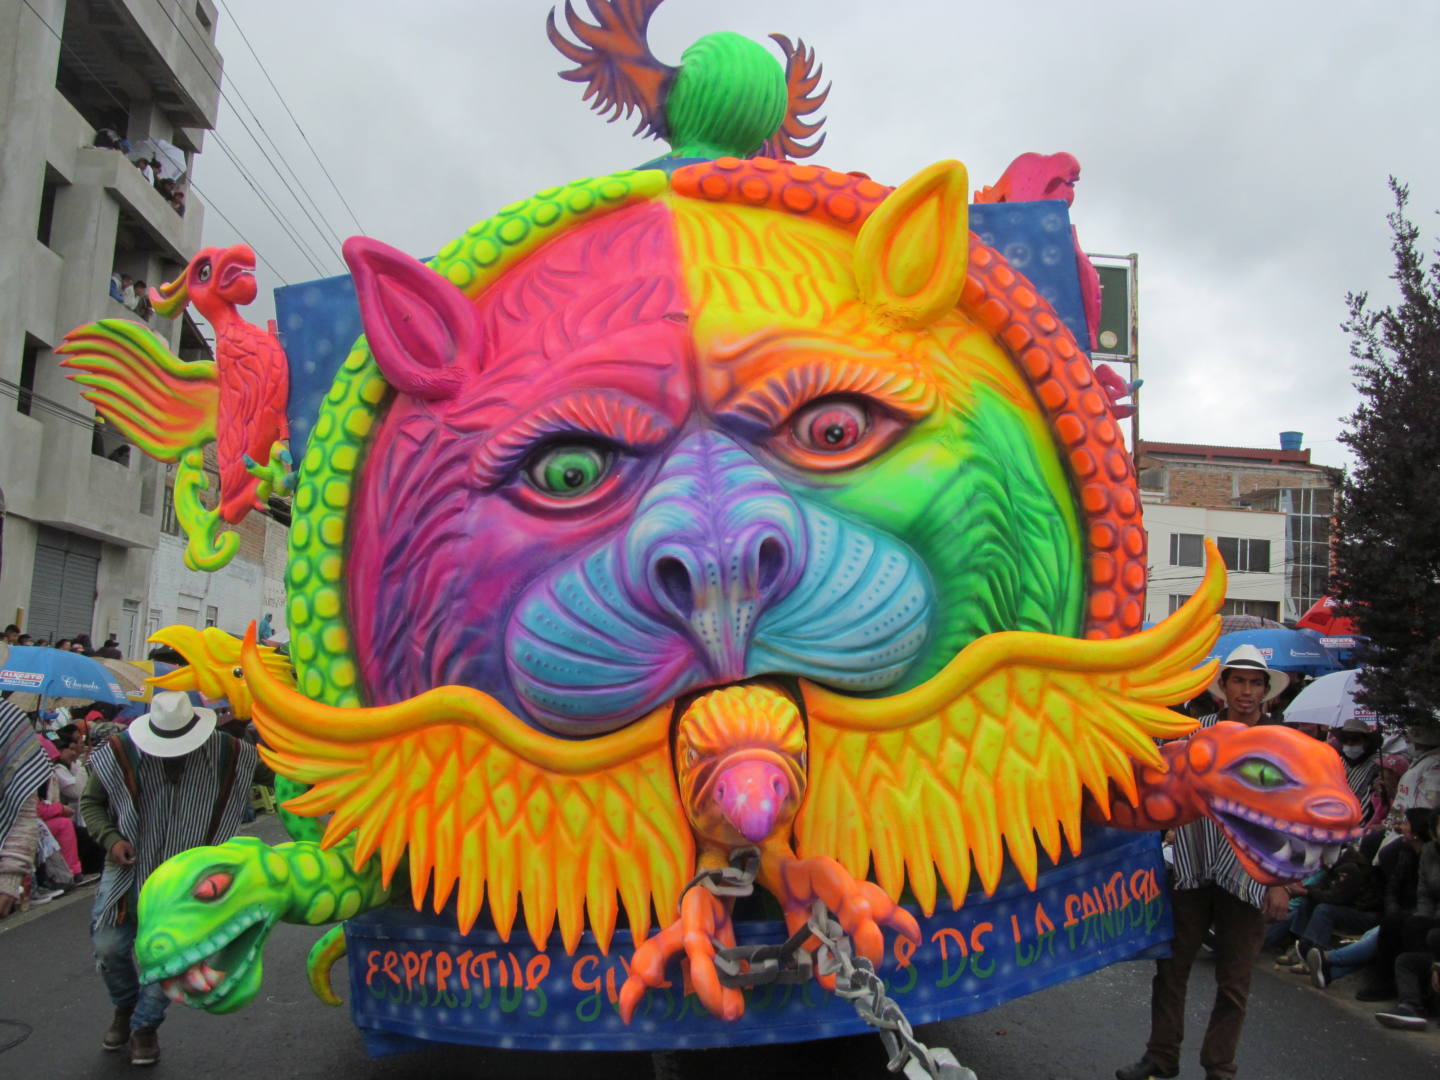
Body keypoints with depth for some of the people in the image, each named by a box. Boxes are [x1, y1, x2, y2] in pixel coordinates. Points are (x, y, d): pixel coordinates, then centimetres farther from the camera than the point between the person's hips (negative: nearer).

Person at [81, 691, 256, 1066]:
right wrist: (111, 839, -12)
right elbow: (90, 802, 2)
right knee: (109, 946, 4)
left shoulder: (226, 753, -11)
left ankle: (145, 1026, 24)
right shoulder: (120, 753, -12)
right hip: (129, 867, 1)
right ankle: (125, 1007, 36)